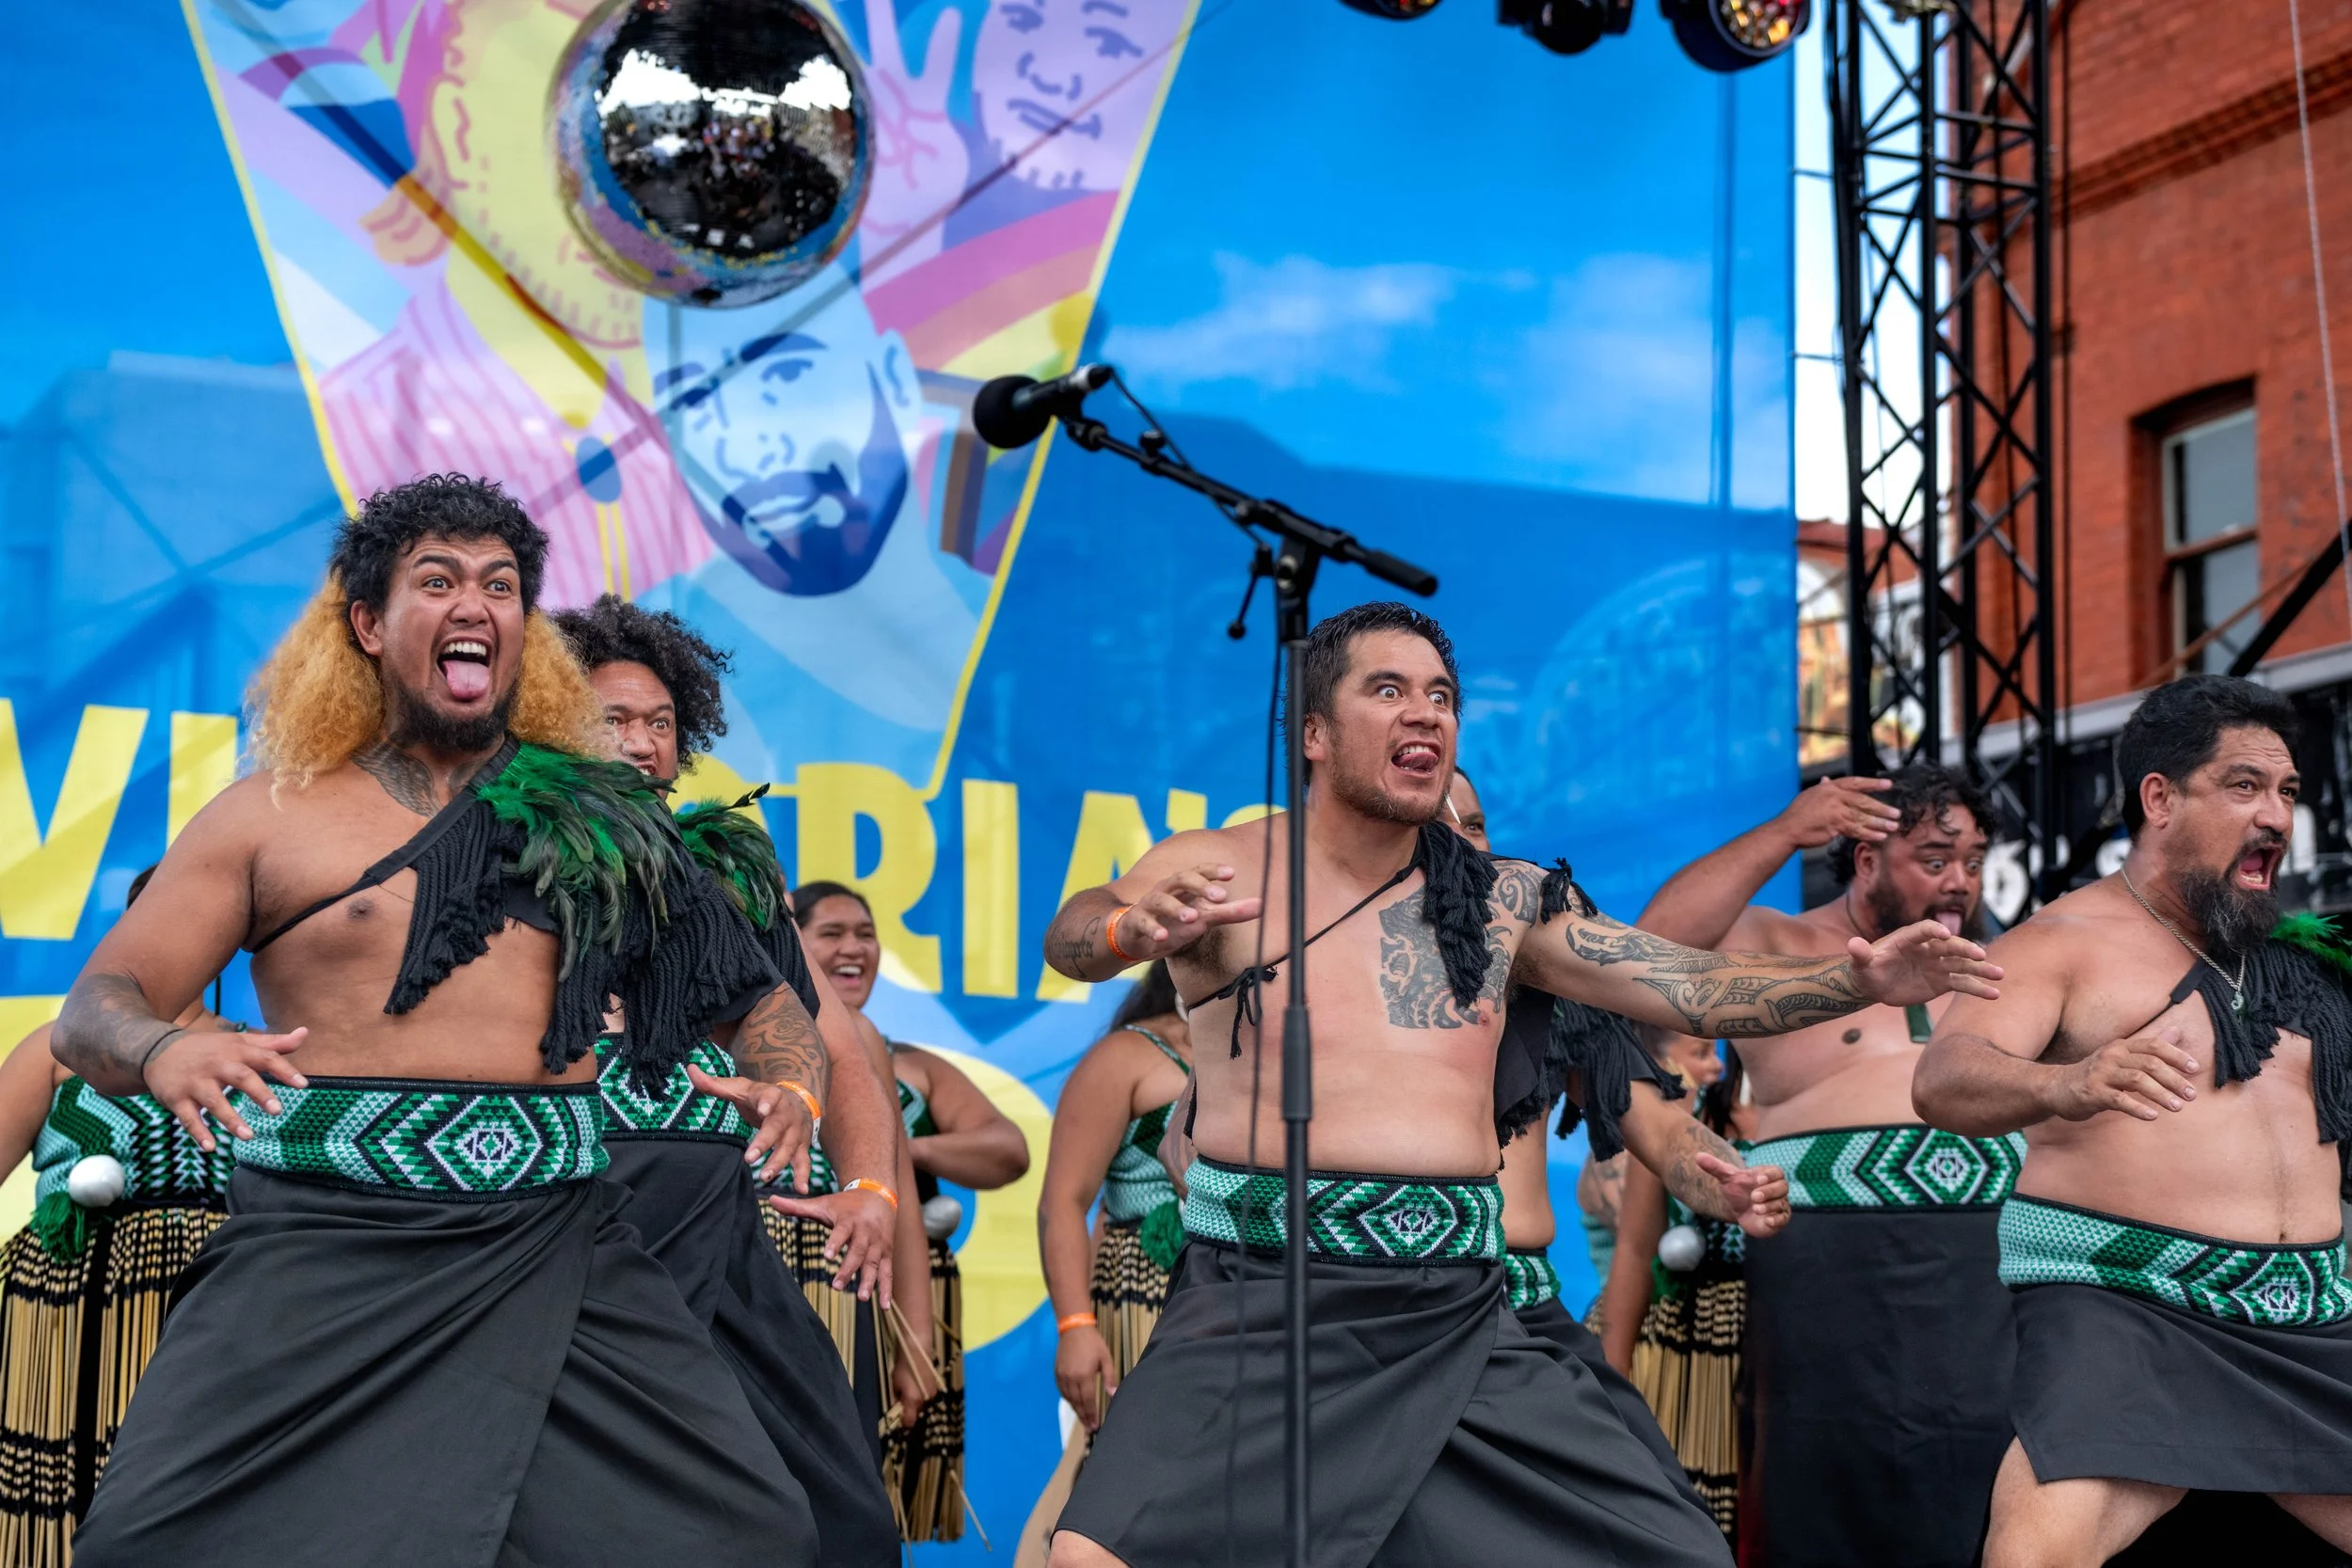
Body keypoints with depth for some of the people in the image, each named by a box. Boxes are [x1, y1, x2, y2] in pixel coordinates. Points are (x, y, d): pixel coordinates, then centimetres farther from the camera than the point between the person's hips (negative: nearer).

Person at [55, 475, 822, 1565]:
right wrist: (166, 1052, -19)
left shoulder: (595, 822, 12)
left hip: (557, 1245, 2)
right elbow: (92, 1012, 4)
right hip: (322, 1245, -1)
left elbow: (752, 985, 16)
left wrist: (794, 1092, -6)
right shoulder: (272, 817, 8)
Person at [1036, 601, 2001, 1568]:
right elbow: (1070, 938, -17)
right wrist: (1134, 928, -41)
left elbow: (1692, 988, 10)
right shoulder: (1221, 868, -1)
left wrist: (1857, 981, -6)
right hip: (1260, 1307, -4)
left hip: (1460, 1320, 4)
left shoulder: (1506, 899, 12)